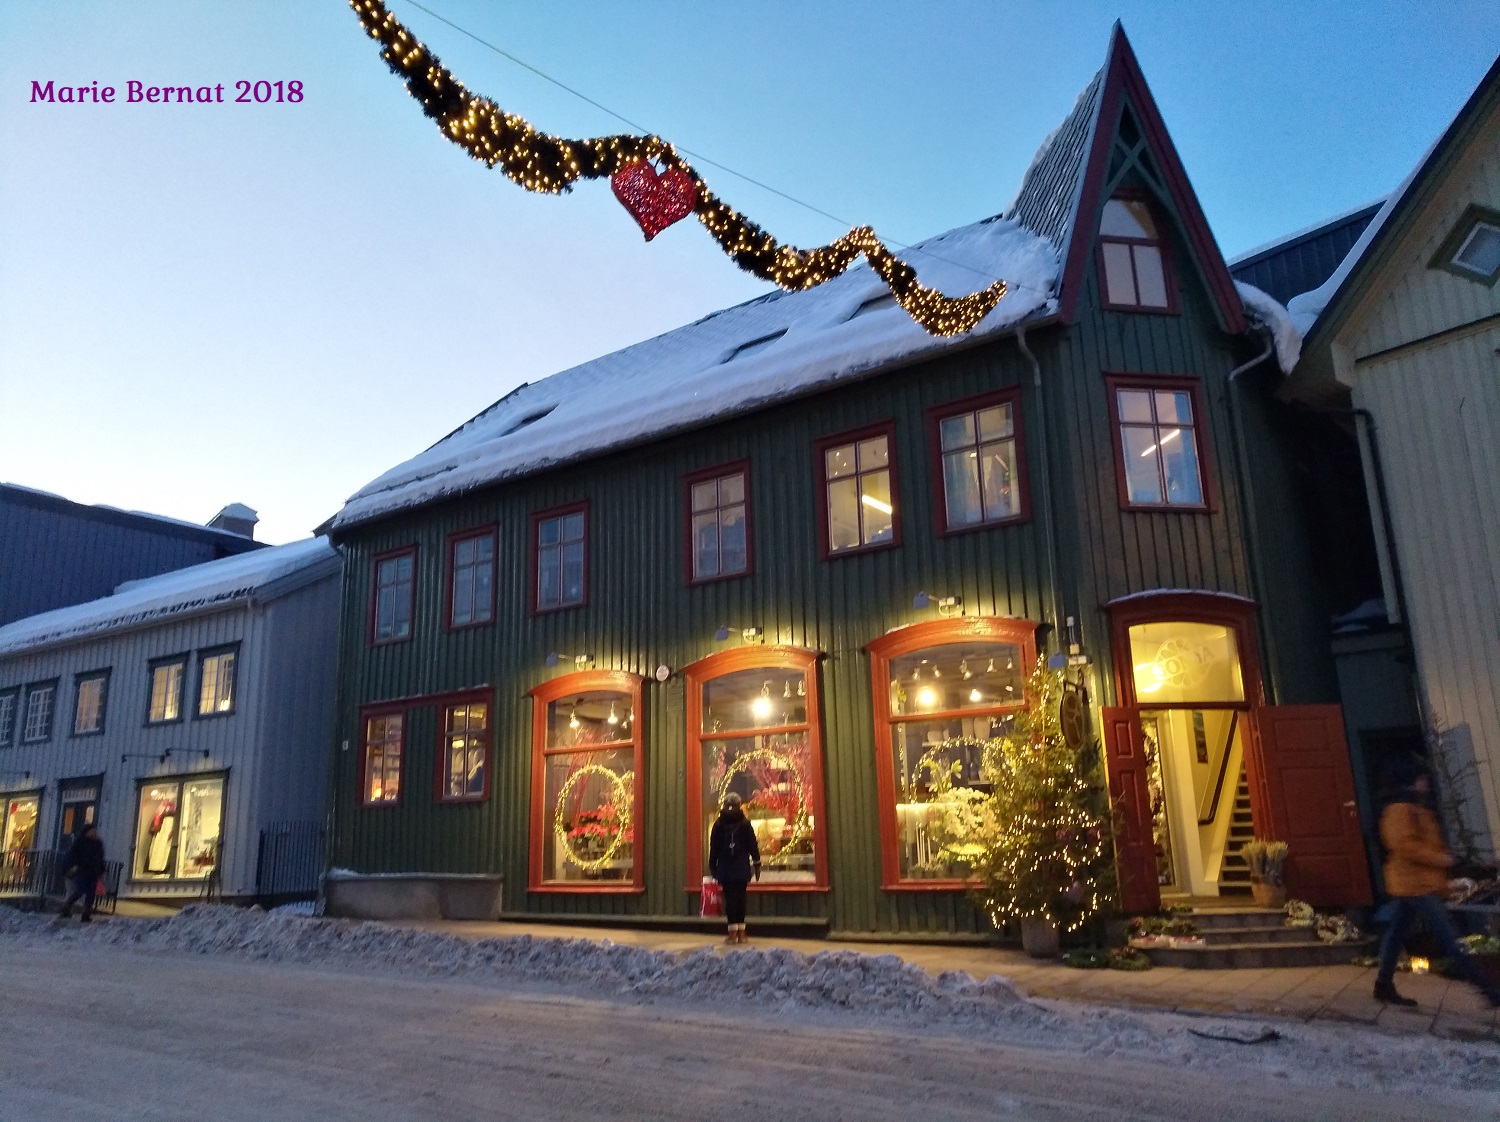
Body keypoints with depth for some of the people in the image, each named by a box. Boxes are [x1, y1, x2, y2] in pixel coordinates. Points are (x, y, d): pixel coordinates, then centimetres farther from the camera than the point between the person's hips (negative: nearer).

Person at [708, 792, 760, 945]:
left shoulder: (719, 825, 0)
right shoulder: (745, 824, -1)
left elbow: (714, 848, 4)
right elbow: (753, 845, 2)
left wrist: (713, 867, 11)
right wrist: (756, 864, 9)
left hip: (725, 868, 0)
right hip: (742, 868, 0)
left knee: (730, 898, 1)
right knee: (740, 897, 7)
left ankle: (733, 932, -5)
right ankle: (741, 932, 8)